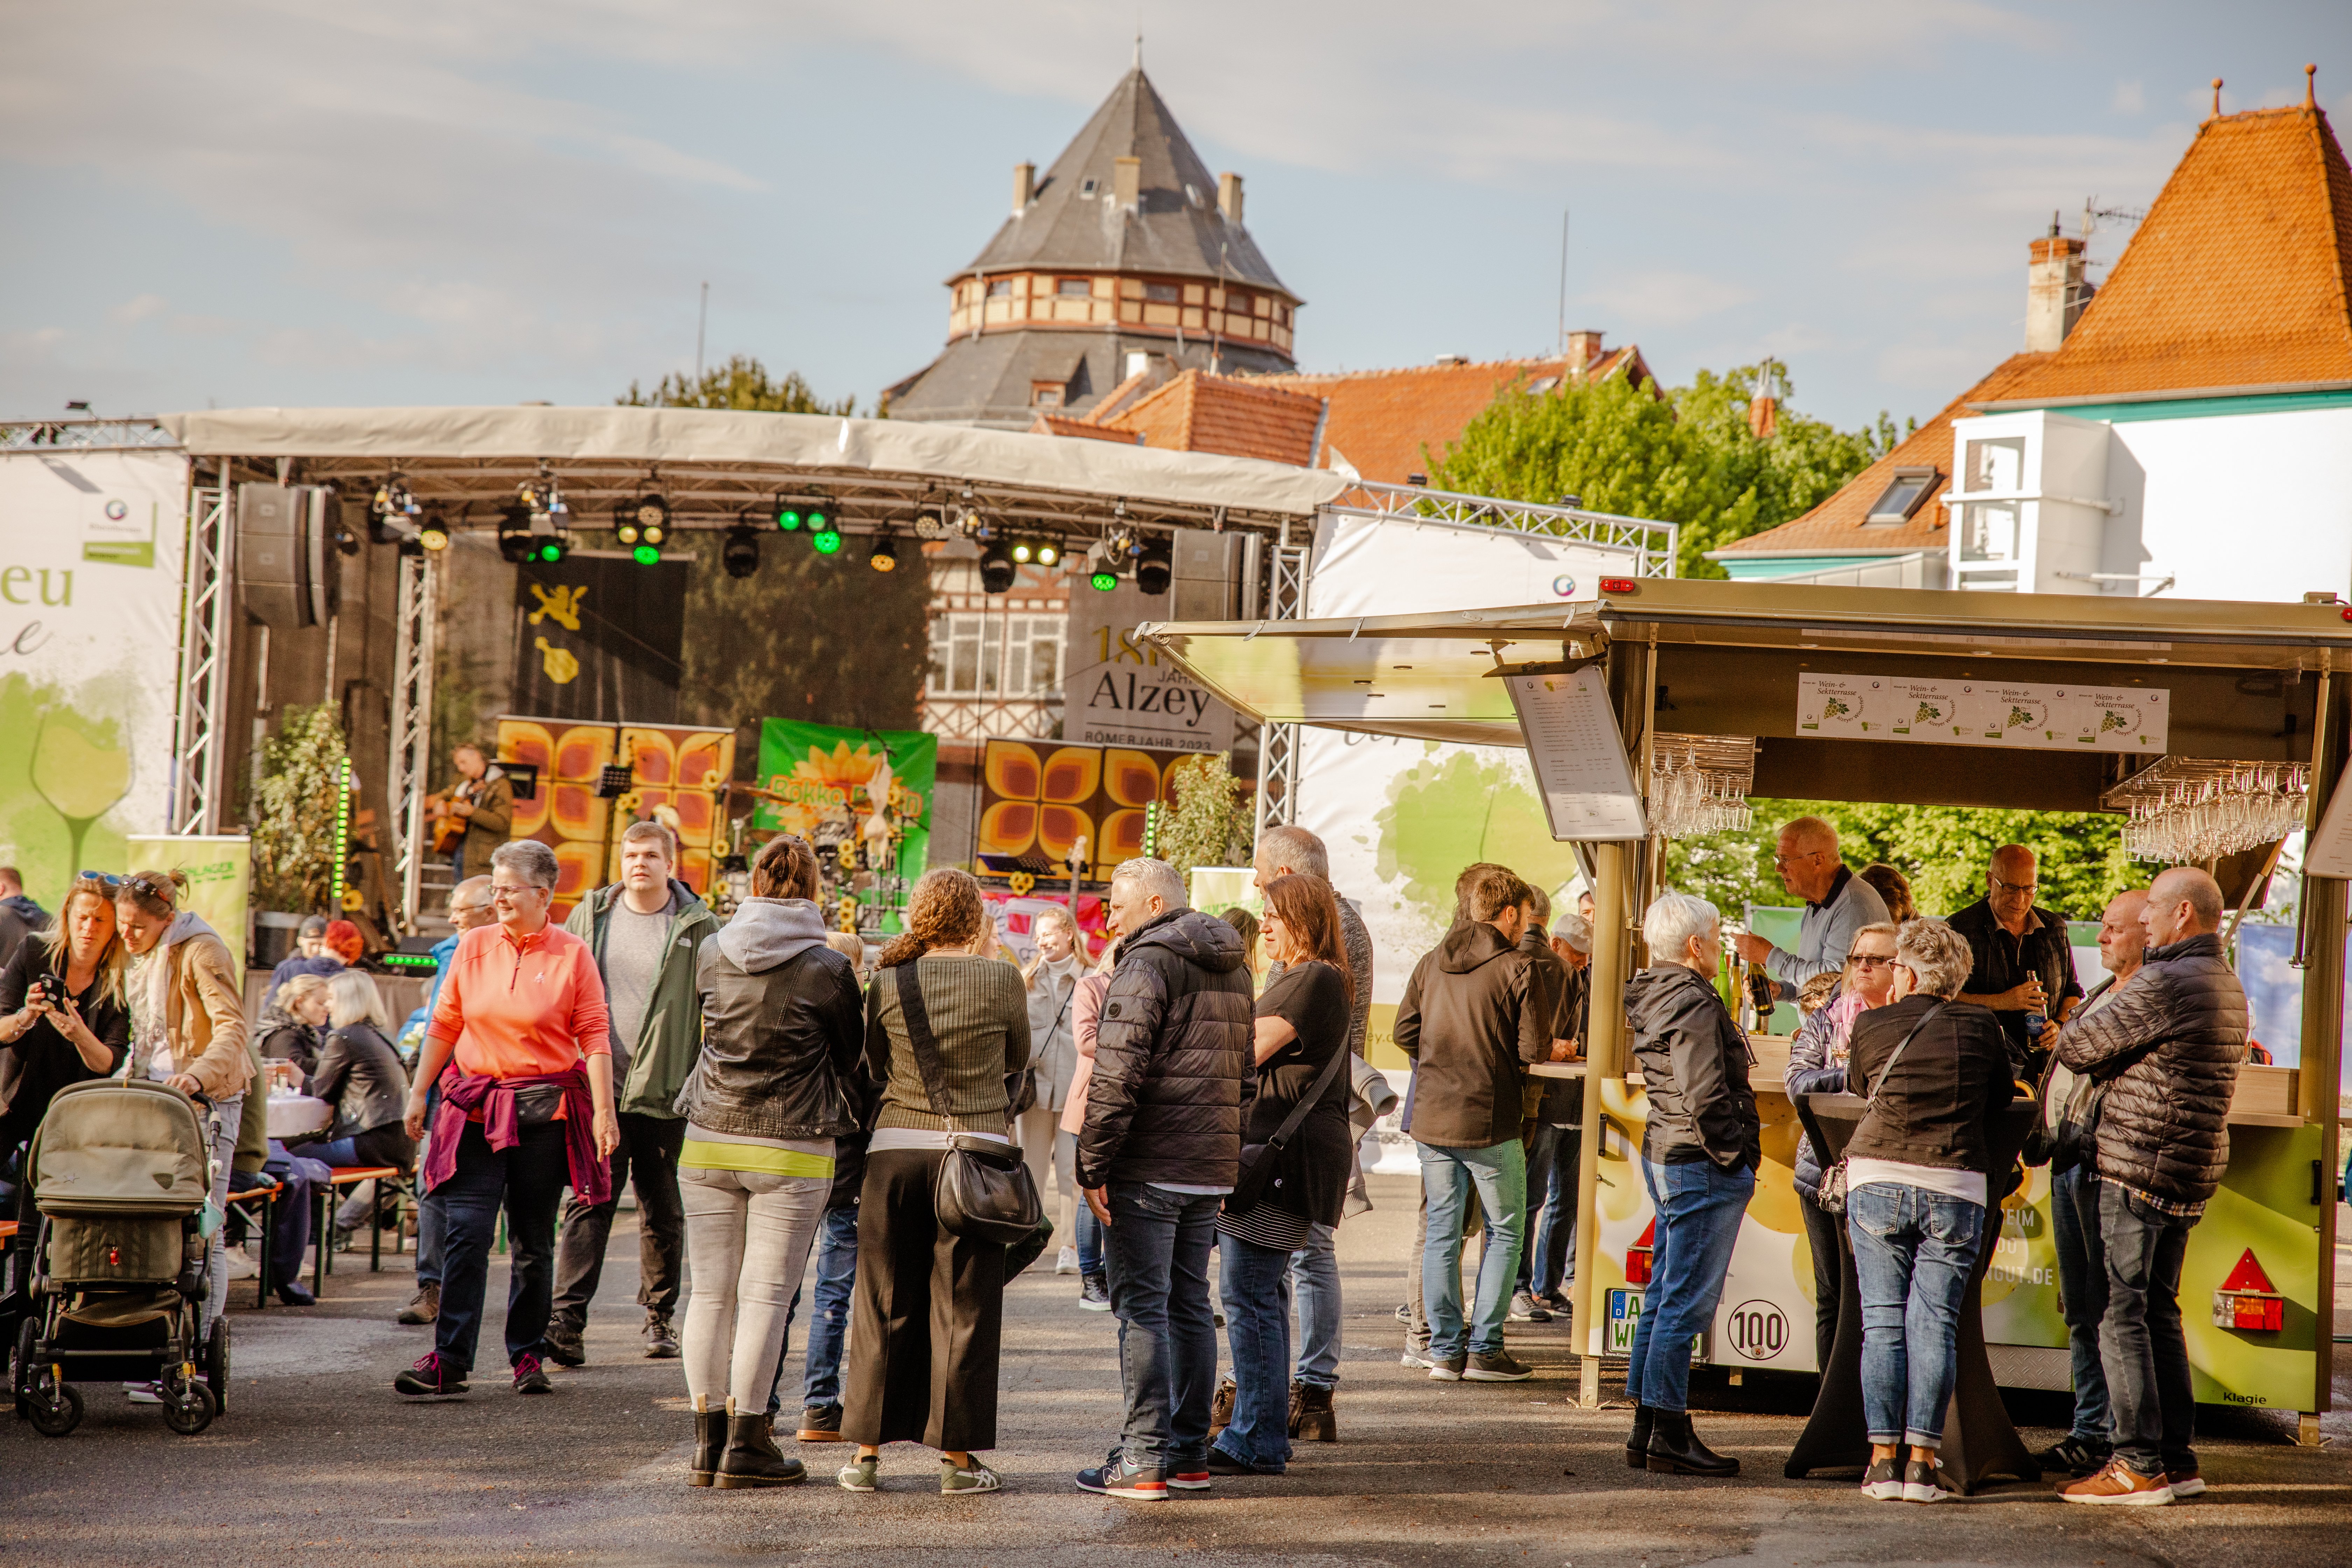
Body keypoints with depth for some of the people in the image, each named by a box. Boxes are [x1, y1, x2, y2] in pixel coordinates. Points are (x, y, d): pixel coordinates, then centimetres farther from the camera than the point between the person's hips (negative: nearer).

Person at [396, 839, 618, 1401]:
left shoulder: (572, 955, 0)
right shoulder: (473, 947, 6)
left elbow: (594, 1037, -1)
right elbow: (444, 1026, 12)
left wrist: (604, 1111, -7)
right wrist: (419, 1092, 9)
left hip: (544, 1112, -1)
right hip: (475, 1110, 1)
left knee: (533, 1242, 7)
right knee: (465, 1233, -9)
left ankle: (528, 1356, 18)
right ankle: (448, 1362, -12)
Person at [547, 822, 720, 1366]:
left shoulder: (698, 927, 0)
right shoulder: (591, 914, 8)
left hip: (664, 1095, -1)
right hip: (598, 1087, 1)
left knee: (663, 1214, 9)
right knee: (588, 1205, -6)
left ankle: (660, 1317, 23)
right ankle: (567, 1323, -12)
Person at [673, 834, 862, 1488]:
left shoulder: (713, 955, 1)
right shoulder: (827, 969, -9)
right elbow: (851, 1054, 4)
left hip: (709, 1140, 3)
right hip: (791, 1149, -3)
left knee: (711, 1292, 8)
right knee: (766, 1294, 0)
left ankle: (708, 1438, 11)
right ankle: (745, 1444, 0)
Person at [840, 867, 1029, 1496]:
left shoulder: (889, 982, -1)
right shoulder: (1001, 980, -6)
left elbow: (873, 1064, 10)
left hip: (896, 1149, 2)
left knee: (885, 1303, 9)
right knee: (963, 1307, 4)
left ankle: (867, 1453, 10)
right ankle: (956, 1455, 6)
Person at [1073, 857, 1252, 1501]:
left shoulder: (1148, 964, -11)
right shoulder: (1232, 968, 17)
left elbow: (1117, 1073, -18)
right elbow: (1242, 1072, 21)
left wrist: (1093, 1164, -14)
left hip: (1148, 1168, -8)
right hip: (1211, 1169, 8)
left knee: (1141, 1306, -6)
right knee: (1190, 1304, 14)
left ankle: (1143, 1459, -8)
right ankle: (1190, 1453, 17)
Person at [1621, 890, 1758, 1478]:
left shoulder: (1650, 998, 13)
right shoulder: (1694, 1004, -17)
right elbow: (1704, 1095, -22)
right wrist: (1736, 1156, -12)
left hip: (1663, 1156, 10)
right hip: (1701, 1165, -10)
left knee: (1665, 1297, 14)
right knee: (1686, 1303, -6)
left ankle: (1648, 1430, 18)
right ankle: (1669, 1435, -4)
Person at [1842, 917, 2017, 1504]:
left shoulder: (1873, 1026, 3)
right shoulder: (1981, 1029, 4)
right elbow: (2000, 1103, 15)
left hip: (1878, 1178, 0)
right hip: (1958, 1187, 0)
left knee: (1882, 1322, 4)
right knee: (1934, 1324, 2)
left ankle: (1884, 1459, 0)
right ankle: (1922, 1462, -3)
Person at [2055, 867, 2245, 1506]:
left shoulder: (2162, 985, -16)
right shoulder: (2227, 984, 15)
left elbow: (2079, 1048, -9)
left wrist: (2061, 1034, 12)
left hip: (2140, 1166, -9)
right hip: (2194, 1170, 9)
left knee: (2121, 1312, -5)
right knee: (2160, 1309, 15)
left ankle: (2140, 1465, -7)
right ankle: (2178, 1458, 16)